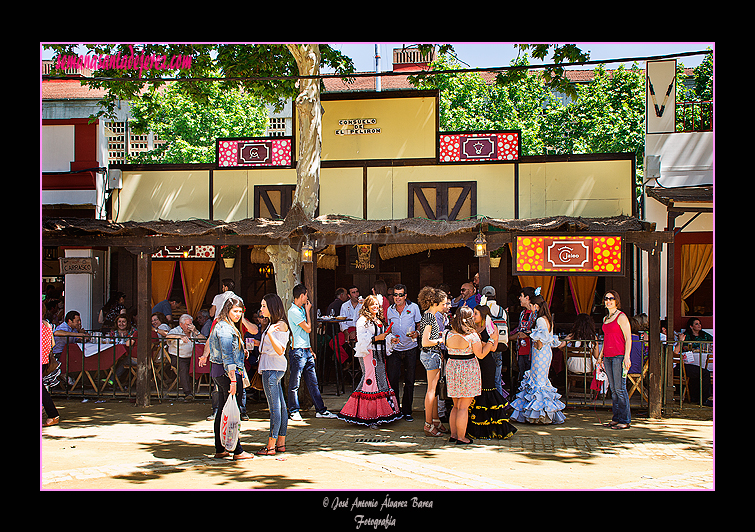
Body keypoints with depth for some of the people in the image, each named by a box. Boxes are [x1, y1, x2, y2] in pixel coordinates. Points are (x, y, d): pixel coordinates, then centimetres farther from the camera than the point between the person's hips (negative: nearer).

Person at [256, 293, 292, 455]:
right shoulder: (271, 324, 16)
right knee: (280, 406, 11)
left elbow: (280, 350, -21)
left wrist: (269, 334, -29)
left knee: (275, 407, -6)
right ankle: (281, 443, 15)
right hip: (270, 368, 10)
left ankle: (271, 446, -4)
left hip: (273, 369, -10)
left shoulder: (280, 325, -12)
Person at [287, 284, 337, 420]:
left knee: (313, 382, 9)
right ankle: (293, 411, 9)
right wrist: (308, 311, -4)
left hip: (306, 350, 9)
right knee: (295, 383, 0)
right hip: (298, 350, -9)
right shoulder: (293, 311, -13)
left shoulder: (301, 310, 17)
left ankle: (321, 409, 12)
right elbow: (308, 328, -14)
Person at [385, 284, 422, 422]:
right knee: (392, 379, -3)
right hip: (395, 349, 1)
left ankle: (407, 411, 14)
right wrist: (391, 337, -4)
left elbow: (420, 325, 5)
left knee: (409, 381, 4)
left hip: (410, 349, -1)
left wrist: (416, 333, -15)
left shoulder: (413, 307, -2)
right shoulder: (390, 310, 5)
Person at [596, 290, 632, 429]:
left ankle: (625, 420, -4)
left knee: (620, 389, -8)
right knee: (613, 389, 8)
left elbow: (628, 338, -9)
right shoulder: (605, 318, 18)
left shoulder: (621, 317, -5)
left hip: (619, 356, -7)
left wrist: (627, 357, -16)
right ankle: (616, 417, 12)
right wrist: (600, 355, 20)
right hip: (608, 357, 8)